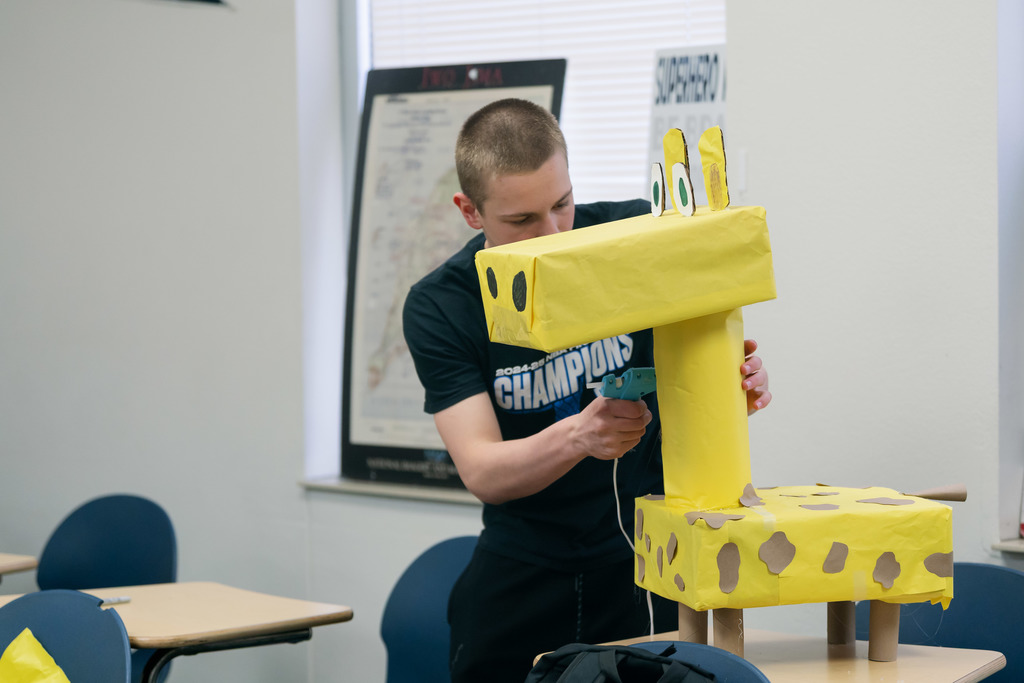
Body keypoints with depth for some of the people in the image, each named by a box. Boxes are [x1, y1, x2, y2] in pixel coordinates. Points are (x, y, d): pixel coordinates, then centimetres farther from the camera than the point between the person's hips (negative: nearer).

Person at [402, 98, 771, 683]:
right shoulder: (438, 308, -10)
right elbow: (481, 472, -18)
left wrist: (741, 378, -27)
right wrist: (578, 434, -38)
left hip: (644, 553, -1)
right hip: (522, 569, 1)